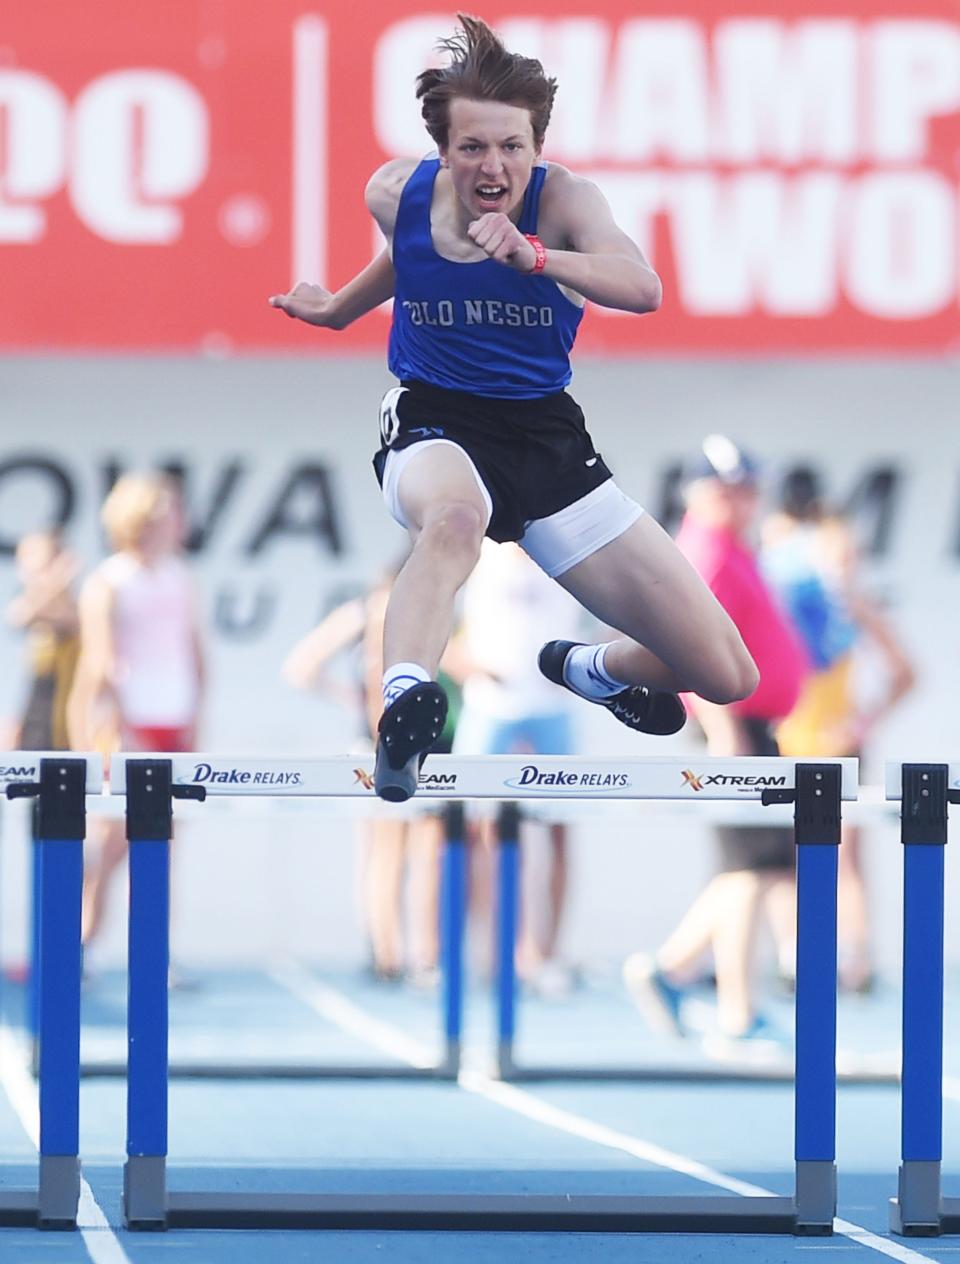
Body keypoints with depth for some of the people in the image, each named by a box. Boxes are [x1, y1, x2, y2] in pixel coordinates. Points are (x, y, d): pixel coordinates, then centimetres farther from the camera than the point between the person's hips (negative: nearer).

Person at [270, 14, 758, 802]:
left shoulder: (563, 200, -17)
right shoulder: (396, 195, -7)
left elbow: (642, 289, -39)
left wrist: (532, 256, -54)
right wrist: (340, 308, 30)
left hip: (546, 437, 1)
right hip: (434, 424, -1)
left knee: (727, 677, -2)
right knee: (455, 518, -45)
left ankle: (593, 671, 31)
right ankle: (403, 712, -54)